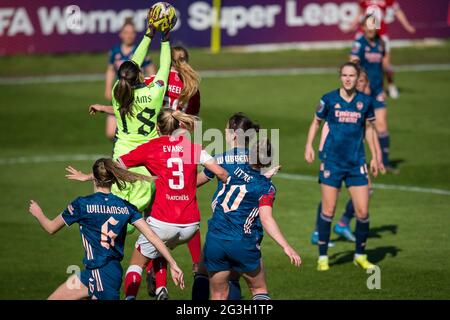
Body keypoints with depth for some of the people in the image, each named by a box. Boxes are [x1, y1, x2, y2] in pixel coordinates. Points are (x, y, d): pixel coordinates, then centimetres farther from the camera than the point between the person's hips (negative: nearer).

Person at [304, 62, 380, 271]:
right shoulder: (329, 100, -3)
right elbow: (316, 122, 12)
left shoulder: (365, 101, 2)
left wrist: (374, 157, 14)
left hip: (356, 163, 2)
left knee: (362, 212, -2)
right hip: (331, 161, -2)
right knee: (328, 211, -1)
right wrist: (309, 145, 0)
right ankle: (323, 257, 12)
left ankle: (360, 255, 17)